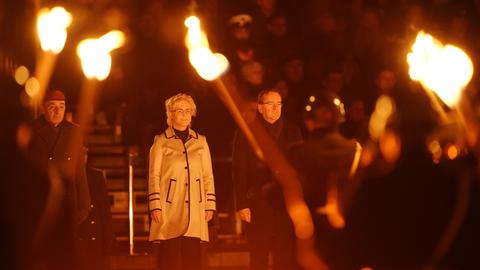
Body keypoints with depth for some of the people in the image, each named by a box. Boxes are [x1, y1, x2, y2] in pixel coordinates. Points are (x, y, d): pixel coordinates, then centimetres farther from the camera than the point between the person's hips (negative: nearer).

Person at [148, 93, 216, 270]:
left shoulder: (201, 141, 14)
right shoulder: (161, 141, 5)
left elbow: (208, 176, 13)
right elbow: (154, 176, 1)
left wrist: (210, 205, 5)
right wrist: (155, 206, -7)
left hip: (194, 208, 2)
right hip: (169, 209, -2)